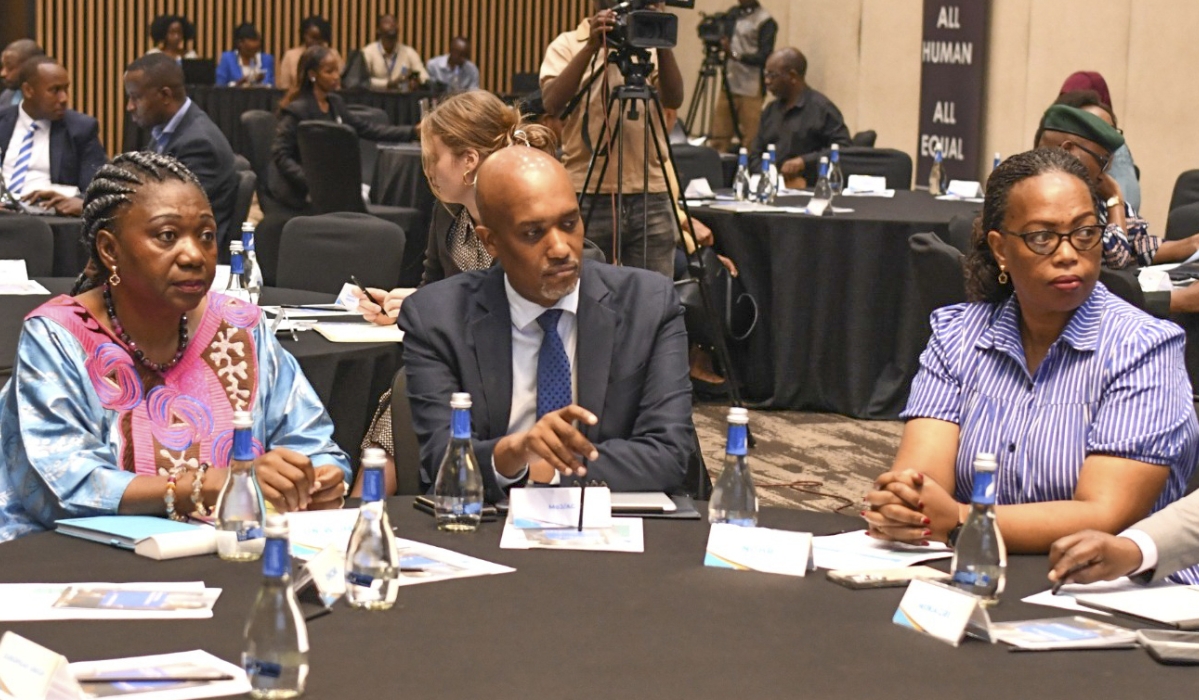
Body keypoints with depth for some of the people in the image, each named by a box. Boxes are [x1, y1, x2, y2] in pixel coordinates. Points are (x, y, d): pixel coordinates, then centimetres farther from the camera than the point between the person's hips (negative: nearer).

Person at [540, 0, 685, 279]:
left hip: (651, 197, 2)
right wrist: (591, 48, -20)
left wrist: (663, 45, -16)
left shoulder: (650, 46, 11)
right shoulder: (567, 45, 5)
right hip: (588, 199, -2)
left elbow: (673, 99, -4)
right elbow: (552, 104, -13)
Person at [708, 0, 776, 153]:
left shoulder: (765, 21, -8)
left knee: (750, 142, -5)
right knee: (718, 141, 4)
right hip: (727, 84, 7)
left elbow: (764, 57, -13)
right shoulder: (733, 13, 14)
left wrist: (735, 55, -24)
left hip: (751, 90, -7)